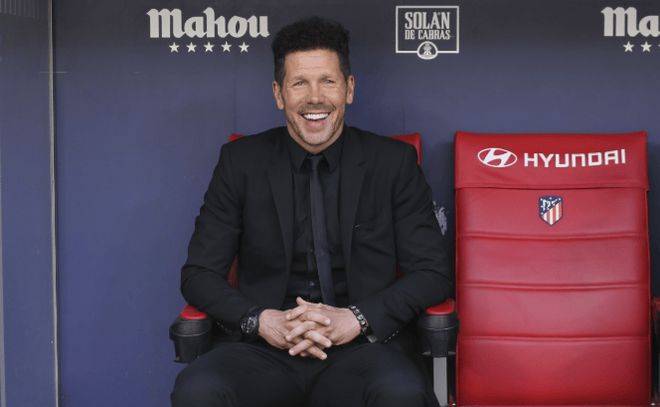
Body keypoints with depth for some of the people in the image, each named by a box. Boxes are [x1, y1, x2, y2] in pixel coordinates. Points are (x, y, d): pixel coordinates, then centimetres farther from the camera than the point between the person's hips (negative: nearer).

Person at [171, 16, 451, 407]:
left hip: (365, 347, 0)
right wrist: (261, 320, -12)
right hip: (269, 350, 1)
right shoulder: (241, 161, 7)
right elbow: (199, 272, 7)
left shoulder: (394, 162, 5)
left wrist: (356, 320, -13)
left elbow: (433, 272, 3)